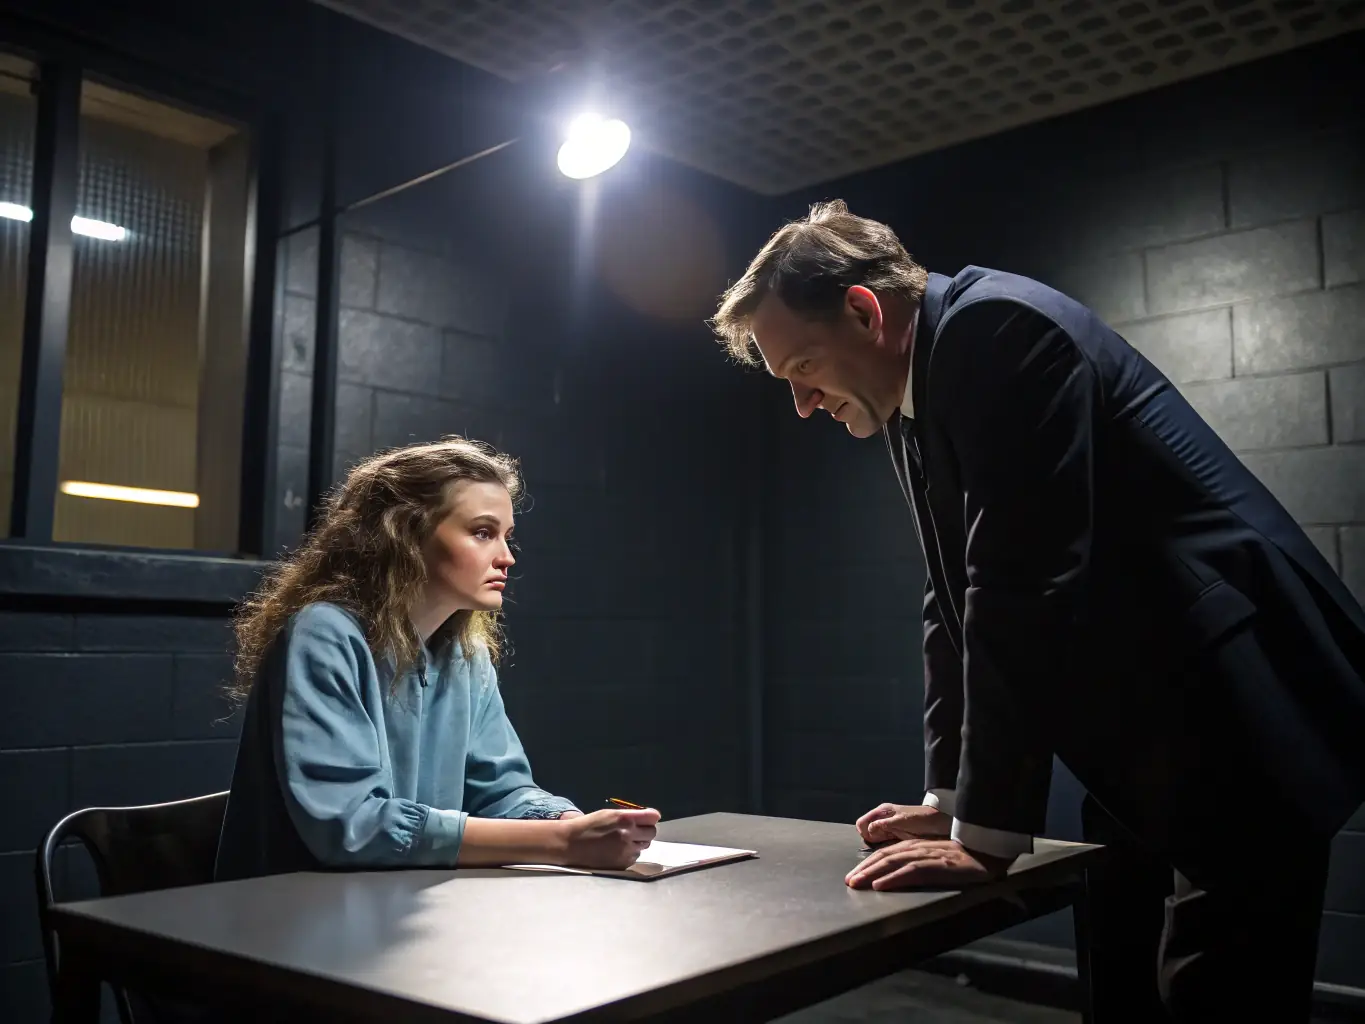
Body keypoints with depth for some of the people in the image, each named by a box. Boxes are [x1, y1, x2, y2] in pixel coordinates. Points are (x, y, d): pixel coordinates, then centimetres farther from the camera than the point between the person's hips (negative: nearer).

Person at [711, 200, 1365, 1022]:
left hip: (1234, 718, -9)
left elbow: (1026, 590, -26)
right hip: (1142, 735, 9)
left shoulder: (997, 329, -19)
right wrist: (951, 801, 8)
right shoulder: (915, 401, 10)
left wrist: (986, 836, -21)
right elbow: (962, 604, 11)